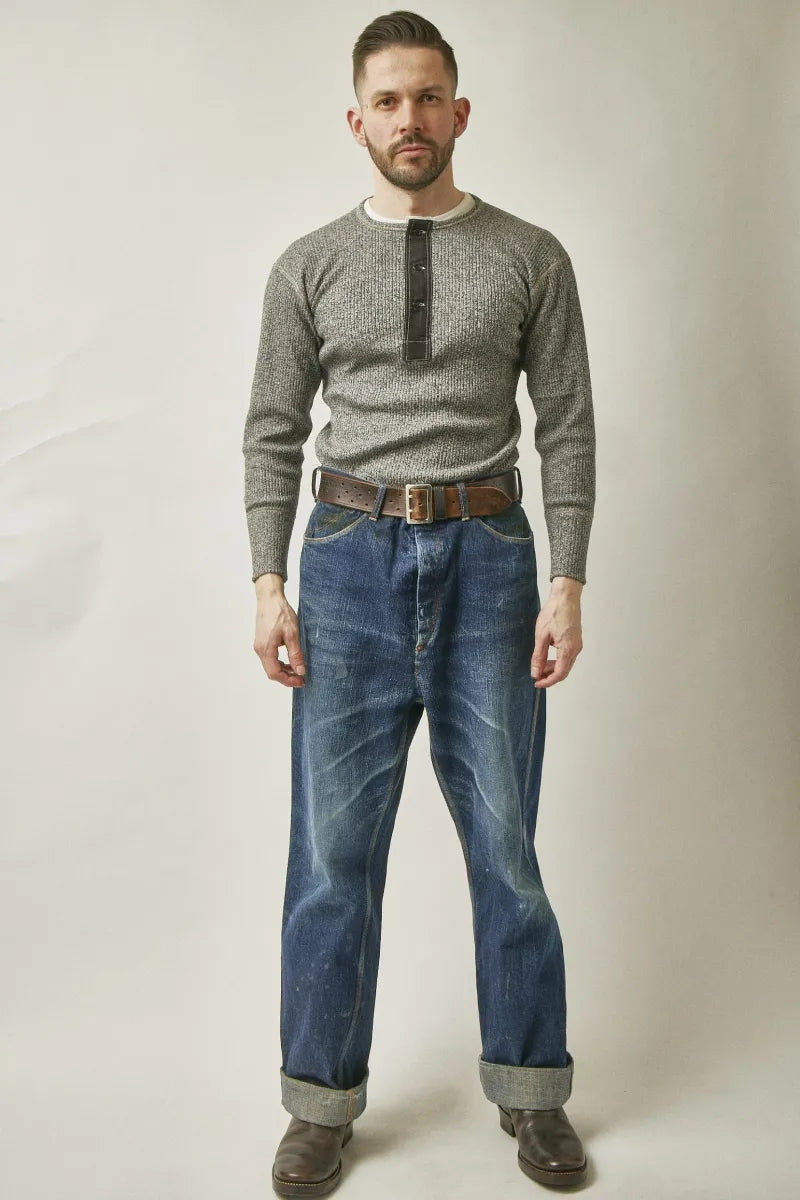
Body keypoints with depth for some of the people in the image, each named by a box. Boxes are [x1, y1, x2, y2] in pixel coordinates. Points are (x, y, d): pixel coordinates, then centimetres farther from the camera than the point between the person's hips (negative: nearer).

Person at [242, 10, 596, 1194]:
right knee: (332, 849, 3)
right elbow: (273, 434, 6)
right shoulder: (310, 266, 7)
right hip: (351, 562, 1)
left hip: (487, 562, 0)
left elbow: (569, 430, 2)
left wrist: (568, 587, -7)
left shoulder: (531, 256, 5)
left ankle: (531, 1092, 24)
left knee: (507, 846, 6)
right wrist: (269, 583, -4)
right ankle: (322, 1101, 19)